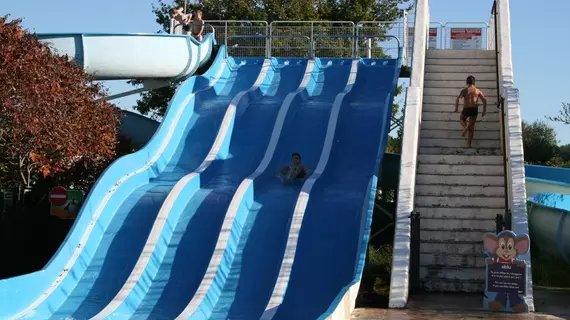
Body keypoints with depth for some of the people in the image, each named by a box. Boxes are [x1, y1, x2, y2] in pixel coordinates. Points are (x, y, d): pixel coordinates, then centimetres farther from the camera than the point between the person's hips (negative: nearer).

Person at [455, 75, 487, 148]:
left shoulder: (464, 91, -1)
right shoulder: (477, 91, 4)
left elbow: (457, 99, -12)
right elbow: (484, 100, -2)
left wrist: (456, 108, -1)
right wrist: (484, 111, 2)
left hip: (466, 109, -1)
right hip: (474, 109, 1)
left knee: (462, 119, 30)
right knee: (472, 126, 9)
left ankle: (466, 127, -3)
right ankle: (469, 144, 2)